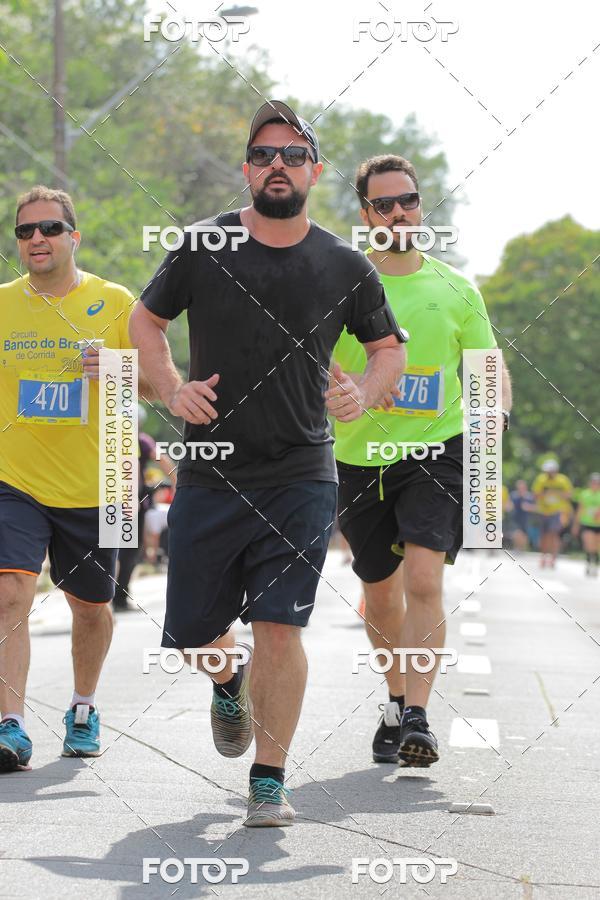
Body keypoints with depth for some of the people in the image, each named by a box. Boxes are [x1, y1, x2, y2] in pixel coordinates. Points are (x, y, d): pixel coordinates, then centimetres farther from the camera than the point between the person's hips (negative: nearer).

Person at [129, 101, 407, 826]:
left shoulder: (344, 267, 1)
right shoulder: (202, 248, 0)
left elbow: (390, 348, 15)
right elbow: (145, 319, 14)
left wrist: (363, 394, -5)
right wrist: (173, 389, -2)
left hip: (300, 479, -1)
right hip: (209, 474, 1)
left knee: (280, 630, -12)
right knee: (190, 636, 7)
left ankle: (269, 781, 2)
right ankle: (229, 684, 44)